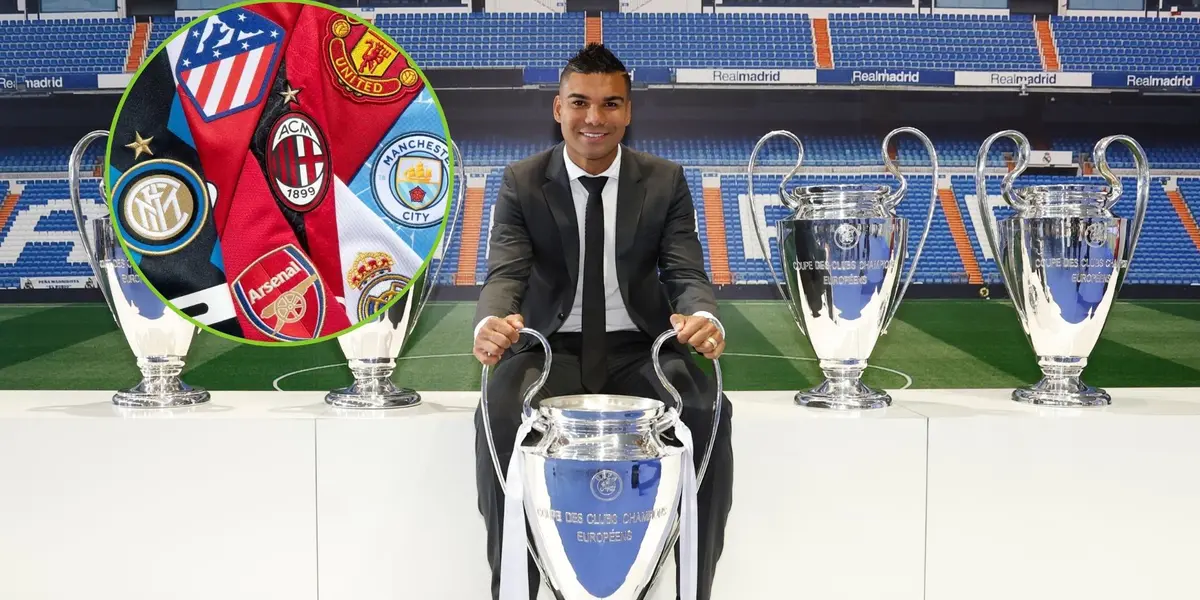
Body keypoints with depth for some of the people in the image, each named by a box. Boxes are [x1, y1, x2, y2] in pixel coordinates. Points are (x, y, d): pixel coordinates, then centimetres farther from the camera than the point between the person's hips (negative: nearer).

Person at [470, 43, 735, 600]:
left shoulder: (666, 181, 2)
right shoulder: (521, 182, -1)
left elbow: (687, 273, -5)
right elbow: (505, 273, -11)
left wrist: (702, 317, -31)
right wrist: (491, 322, -37)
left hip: (640, 348, 1)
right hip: (550, 347, 0)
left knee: (710, 415, -27)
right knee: (497, 417, -31)